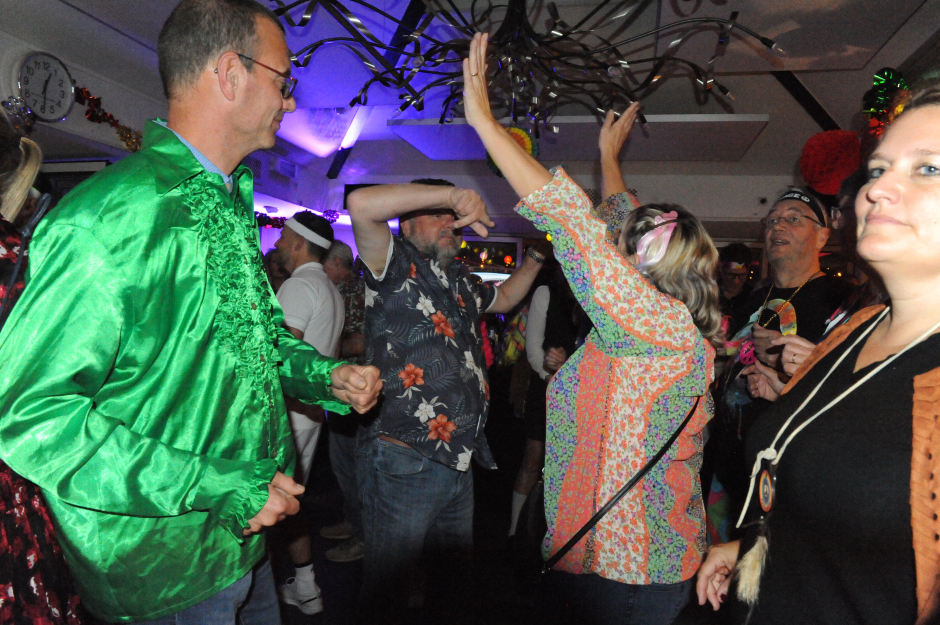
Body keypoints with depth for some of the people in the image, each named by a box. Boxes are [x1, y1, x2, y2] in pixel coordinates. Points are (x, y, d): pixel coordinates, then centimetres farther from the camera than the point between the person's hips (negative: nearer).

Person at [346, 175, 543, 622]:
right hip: (403, 463, -8)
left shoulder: (460, 280, 16)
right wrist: (451, 193, -24)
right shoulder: (396, 265, -7)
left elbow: (503, 299, 36)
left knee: (455, 577, 24)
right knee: (388, 589, 8)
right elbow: (361, 204, -25)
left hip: (458, 463, 8)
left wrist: (536, 258, 24)